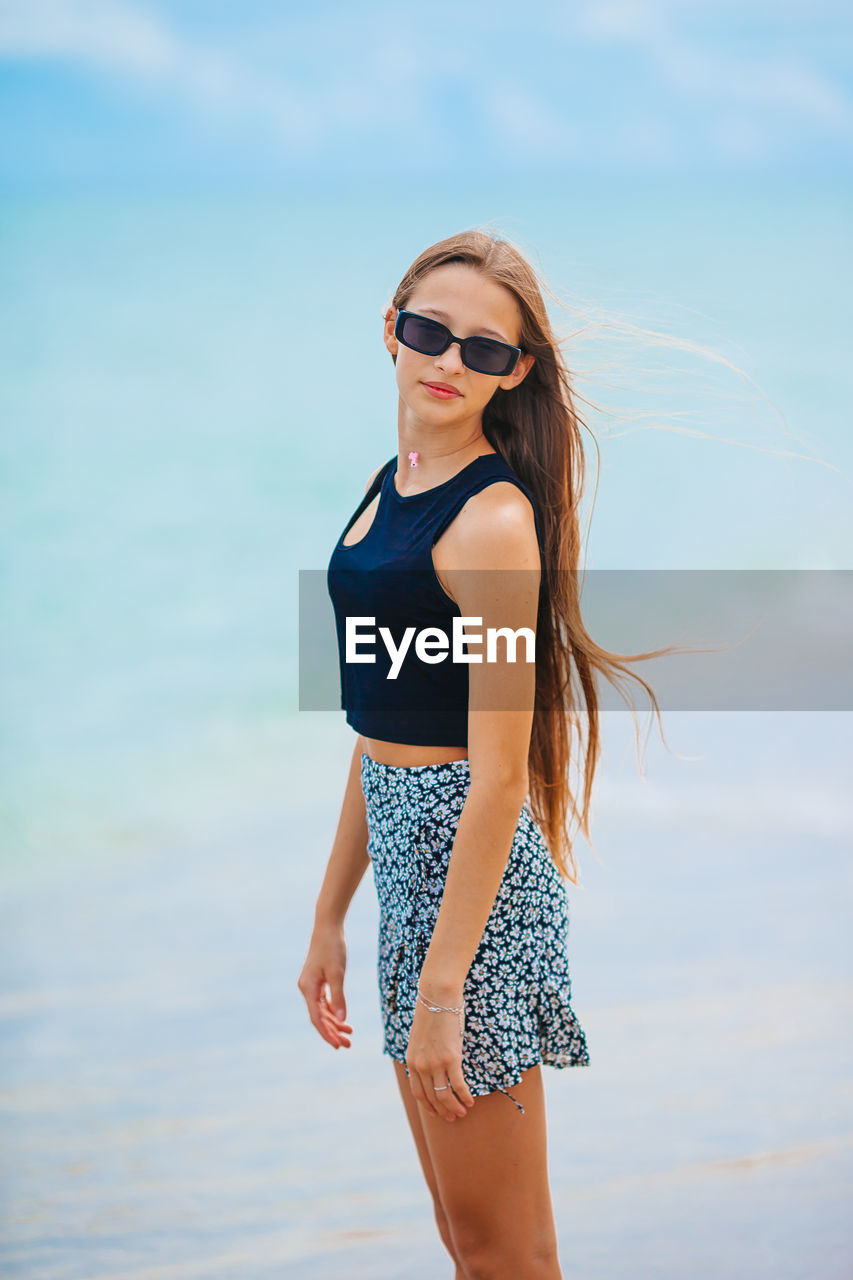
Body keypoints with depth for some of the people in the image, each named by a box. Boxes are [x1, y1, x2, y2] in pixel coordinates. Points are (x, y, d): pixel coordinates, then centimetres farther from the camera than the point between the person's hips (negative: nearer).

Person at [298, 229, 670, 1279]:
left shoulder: (493, 516, -17)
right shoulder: (395, 483, 10)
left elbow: (499, 775, -20)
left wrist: (441, 988, -20)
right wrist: (330, 916, 17)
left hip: (475, 874, -9)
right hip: (404, 846, 9)